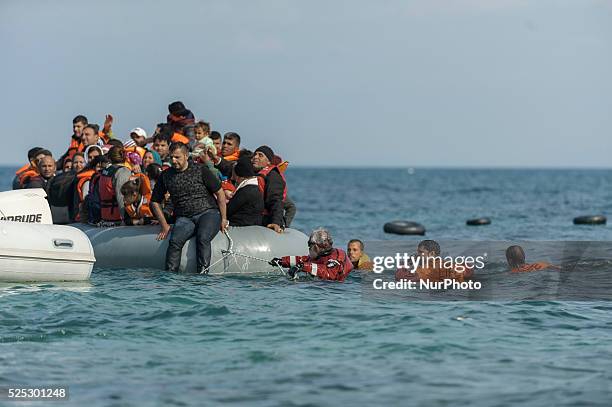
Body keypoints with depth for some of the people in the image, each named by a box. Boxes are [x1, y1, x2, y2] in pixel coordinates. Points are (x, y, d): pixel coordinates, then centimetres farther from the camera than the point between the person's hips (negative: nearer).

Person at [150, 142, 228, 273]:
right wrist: (165, 226, 9)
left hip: (208, 213, -2)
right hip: (184, 218, 2)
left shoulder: (200, 170, 1)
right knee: (175, 241, -27)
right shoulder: (165, 176, 9)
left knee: (203, 238, -32)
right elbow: (155, 202, 18)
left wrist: (223, 219, 1)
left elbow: (219, 193, 5)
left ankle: (203, 273, -36)